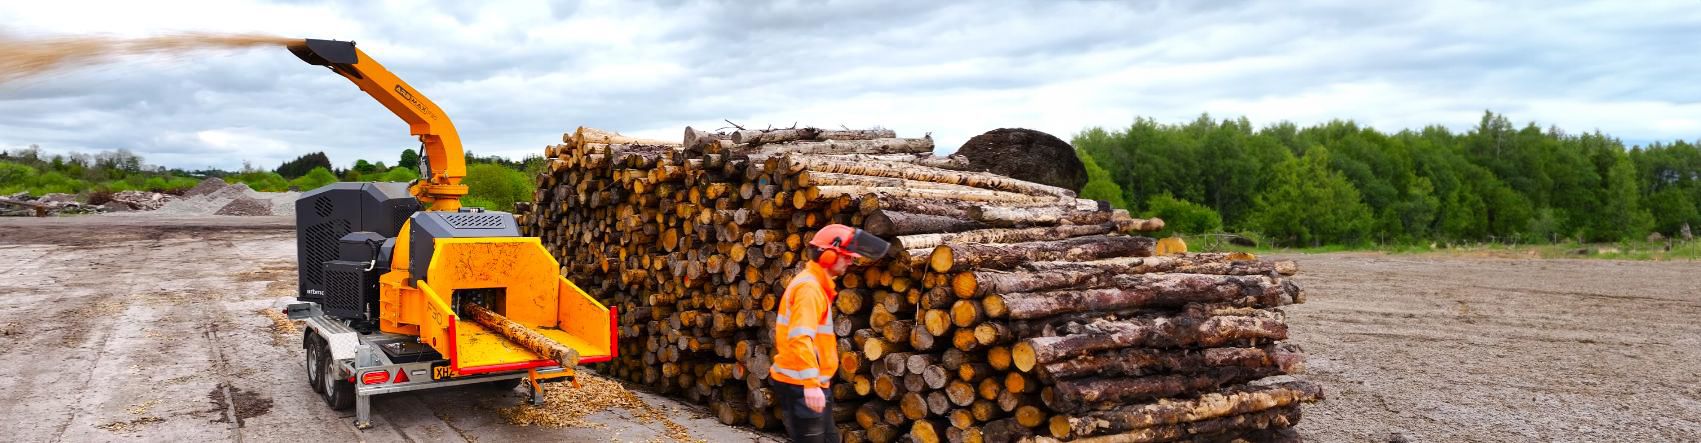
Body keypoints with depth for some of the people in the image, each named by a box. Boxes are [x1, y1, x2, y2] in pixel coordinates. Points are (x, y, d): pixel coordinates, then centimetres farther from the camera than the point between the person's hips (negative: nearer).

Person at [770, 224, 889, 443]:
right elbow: (800, 338, -32)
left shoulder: (817, 285, 15)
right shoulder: (809, 288, -19)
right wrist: (811, 384, -38)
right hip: (801, 385, -11)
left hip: (813, 383, 11)